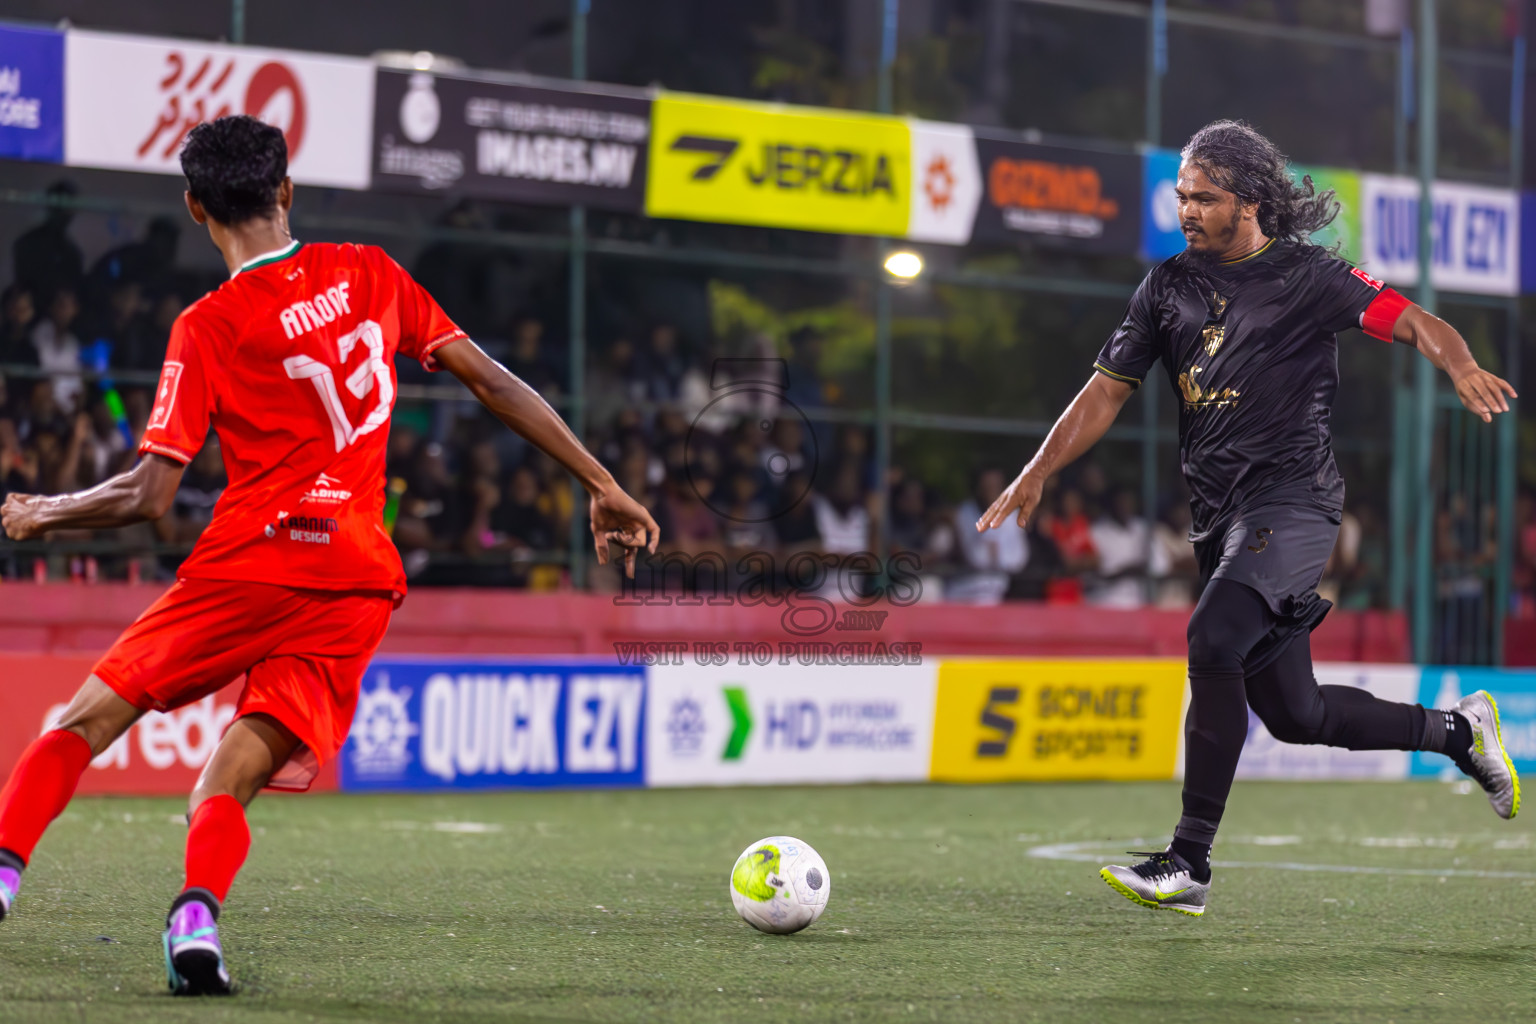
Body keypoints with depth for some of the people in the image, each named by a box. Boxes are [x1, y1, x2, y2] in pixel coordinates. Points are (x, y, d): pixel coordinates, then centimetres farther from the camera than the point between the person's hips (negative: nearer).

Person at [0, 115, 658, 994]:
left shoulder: (208, 328, -2)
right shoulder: (368, 275, 9)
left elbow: (150, 498, -4)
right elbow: (493, 382, 10)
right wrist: (604, 485, 15)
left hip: (244, 567, -3)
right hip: (358, 582, 3)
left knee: (86, 723, 12)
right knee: (228, 787, -1)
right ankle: (199, 911, -30)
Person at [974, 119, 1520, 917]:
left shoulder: (1306, 277, -3)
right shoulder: (1169, 287, 12)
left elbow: (1415, 324, -8)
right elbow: (1108, 389, 16)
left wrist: (1461, 367, -30)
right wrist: (1035, 476, 8)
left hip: (1291, 499, -7)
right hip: (1219, 515, 7)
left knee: (1213, 640, -28)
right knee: (1292, 714, 9)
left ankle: (1188, 864, -26)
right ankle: (1457, 732, 32)